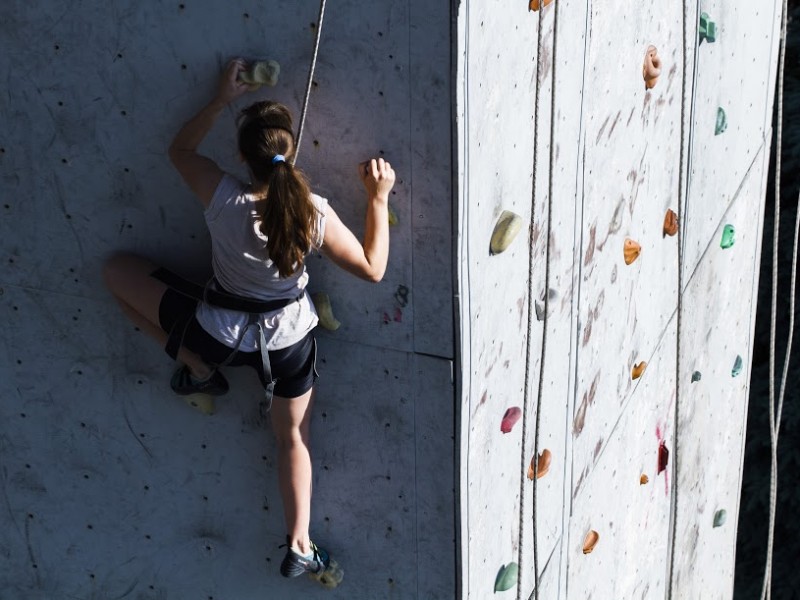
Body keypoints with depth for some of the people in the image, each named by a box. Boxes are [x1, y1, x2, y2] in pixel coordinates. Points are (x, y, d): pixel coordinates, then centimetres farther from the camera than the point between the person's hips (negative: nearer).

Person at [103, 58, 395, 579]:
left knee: (118, 271, 15)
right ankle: (299, 548, 26)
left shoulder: (223, 199, -27)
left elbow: (181, 149, -4)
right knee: (293, 437, 26)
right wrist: (379, 199, -9)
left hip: (220, 334, -2)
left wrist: (221, 100, -3)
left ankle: (198, 368, 22)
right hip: (289, 337, 2)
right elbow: (373, 268, -11)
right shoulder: (316, 213, -25)